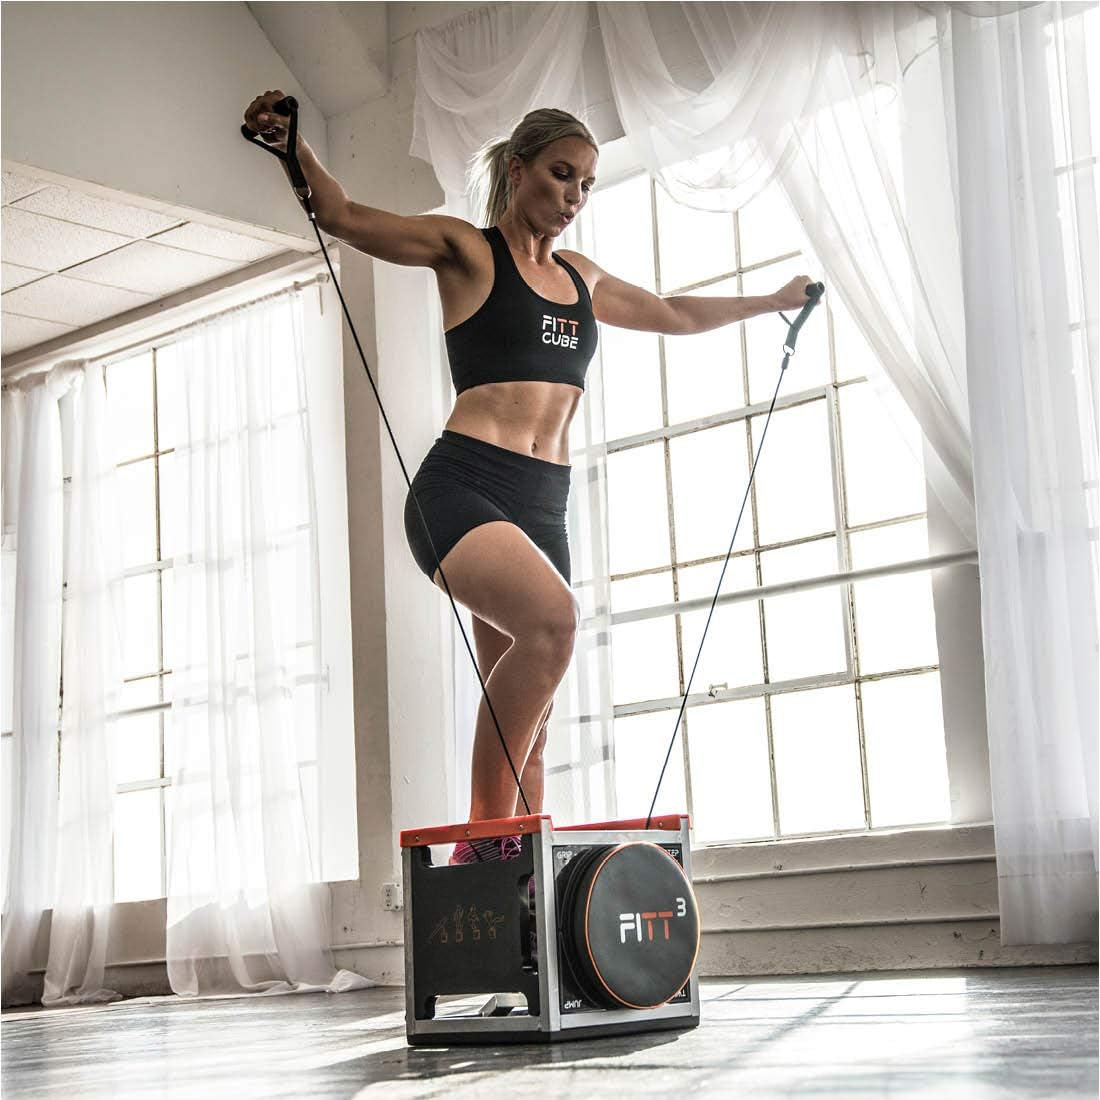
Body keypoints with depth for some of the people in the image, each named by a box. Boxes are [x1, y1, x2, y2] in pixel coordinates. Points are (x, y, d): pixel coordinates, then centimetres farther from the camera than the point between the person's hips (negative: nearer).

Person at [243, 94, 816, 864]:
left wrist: (772, 302, 49)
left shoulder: (582, 278, 23)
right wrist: (292, 144, -23)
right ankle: (484, 832, -26)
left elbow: (675, 316, 40)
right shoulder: (467, 251, 5)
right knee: (552, 618, -33)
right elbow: (345, 217, -6)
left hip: (541, 508, 7)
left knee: (527, 726, -2)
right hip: (462, 489, -7)